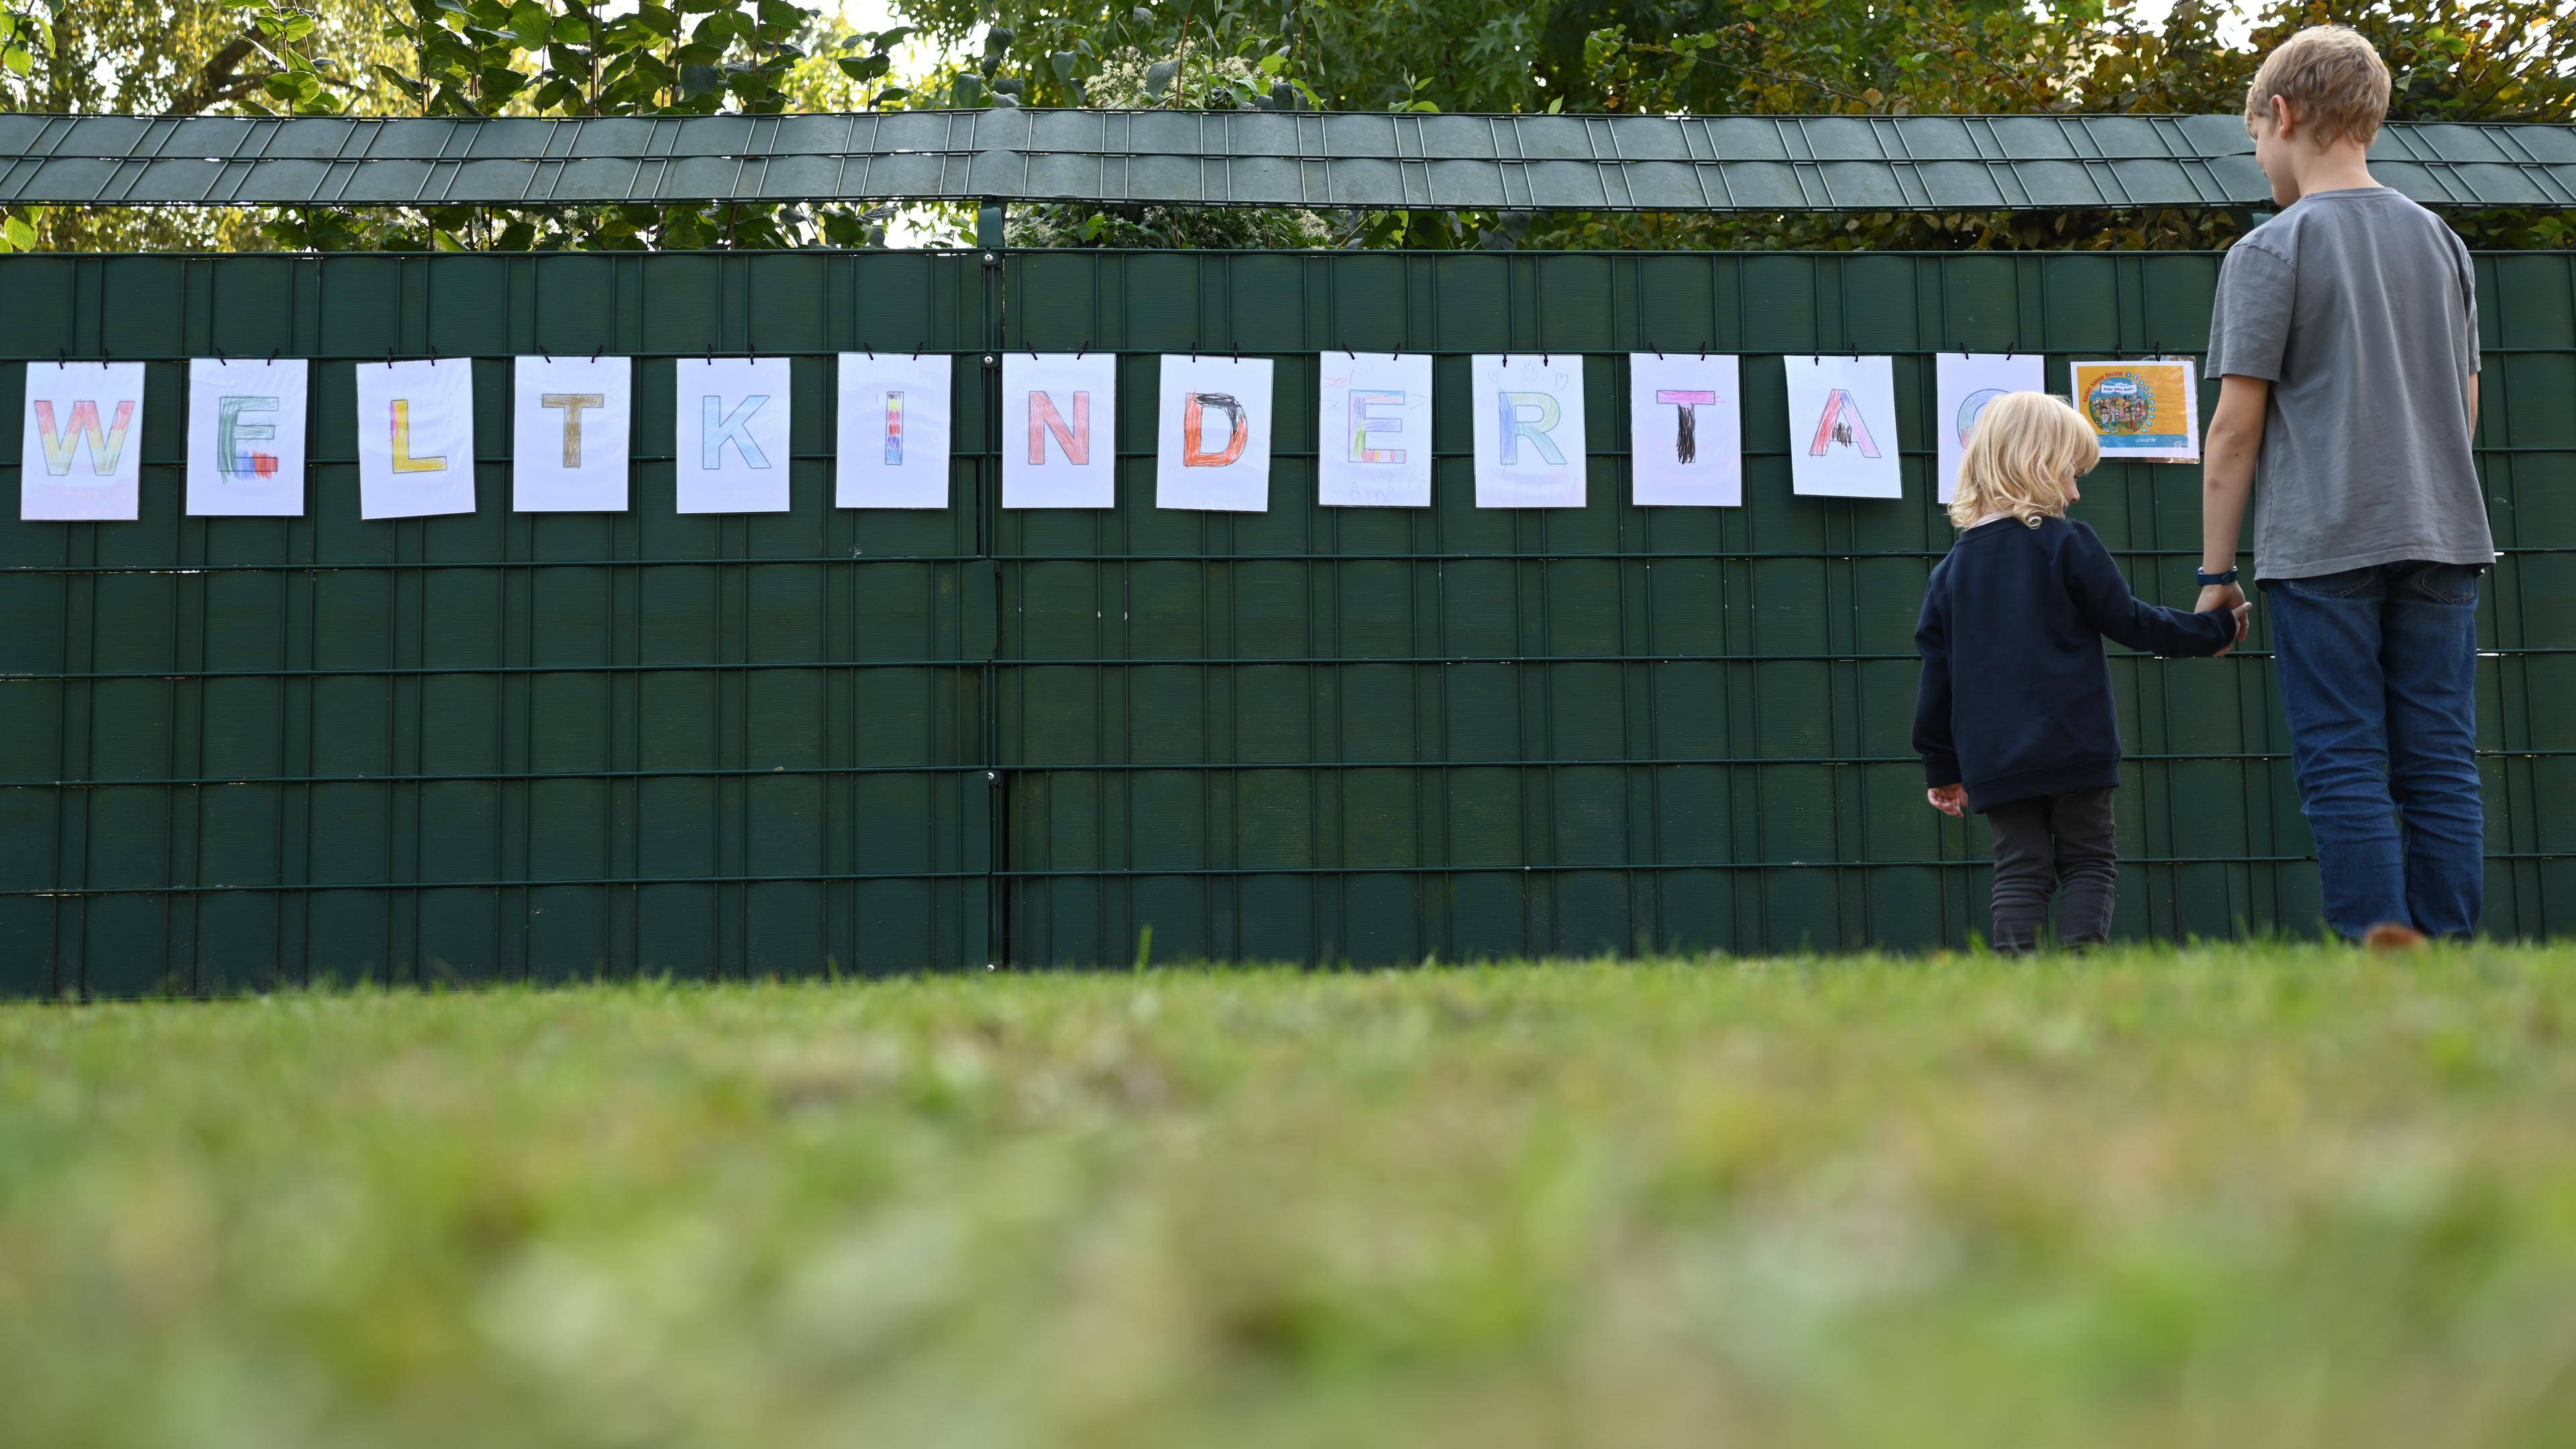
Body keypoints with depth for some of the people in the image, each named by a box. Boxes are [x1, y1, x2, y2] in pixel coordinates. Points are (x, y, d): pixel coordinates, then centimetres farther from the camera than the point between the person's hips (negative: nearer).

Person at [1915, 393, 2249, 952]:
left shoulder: (1950, 570, 9)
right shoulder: (2068, 545, -5)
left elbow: (1937, 677, 10)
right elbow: (2130, 622, 0)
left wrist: (1942, 768, 16)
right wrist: (2214, 631, 13)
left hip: (1992, 759, 4)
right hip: (2075, 749, -4)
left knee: (2020, 870, 6)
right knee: (2089, 864, 6)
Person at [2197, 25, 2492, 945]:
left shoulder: (2270, 250, -5)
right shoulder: (2442, 243, 13)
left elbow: (2235, 428, -7)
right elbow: (2464, 406, 18)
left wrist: (2216, 571, -2)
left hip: (2321, 548, -5)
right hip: (2442, 539, 5)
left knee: (2344, 765, -3)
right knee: (2440, 764, 5)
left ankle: (2381, 954, -7)